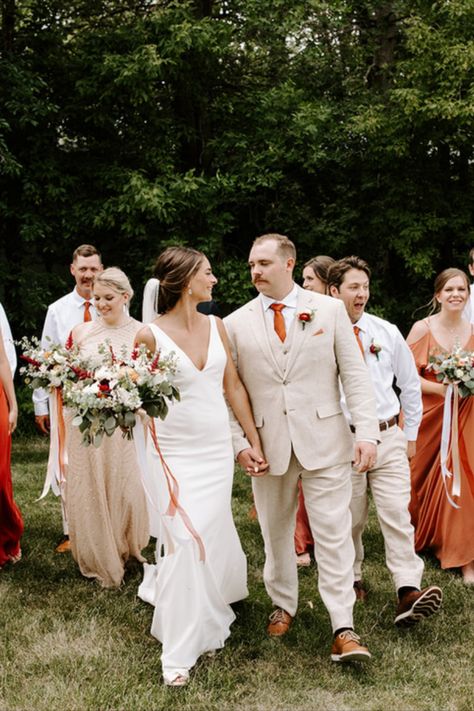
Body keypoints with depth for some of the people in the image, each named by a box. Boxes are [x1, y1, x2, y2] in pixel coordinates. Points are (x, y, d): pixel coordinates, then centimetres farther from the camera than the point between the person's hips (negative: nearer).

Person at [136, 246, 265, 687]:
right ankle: (179, 651, 7)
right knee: (186, 542, -7)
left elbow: (233, 386, 10)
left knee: (213, 536, 10)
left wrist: (254, 440, 10)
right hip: (173, 452, -5)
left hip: (217, 449, 5)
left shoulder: (215, 326, 4)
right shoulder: (151, 334, -10)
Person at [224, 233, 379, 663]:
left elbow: (354, 374, -1)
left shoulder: (329, 310, 1)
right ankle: (283, 605, 35)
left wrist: (367, 431, -10)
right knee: (276, 533, 14)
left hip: (324, 441, -1)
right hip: (268, 446, 2)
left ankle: (344, 629, 5)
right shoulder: (236, 324, 3)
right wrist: (239, 443, -6)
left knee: (334, 534, -2)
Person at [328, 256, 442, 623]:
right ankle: (352, 579, 30)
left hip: (388, 438, 1)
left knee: (397, 515, -7)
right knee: (349, 519, 10)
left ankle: (409, 594, -11)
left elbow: (410, 384, 12)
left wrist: (411, 435, 13)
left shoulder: (387, 332, 2)